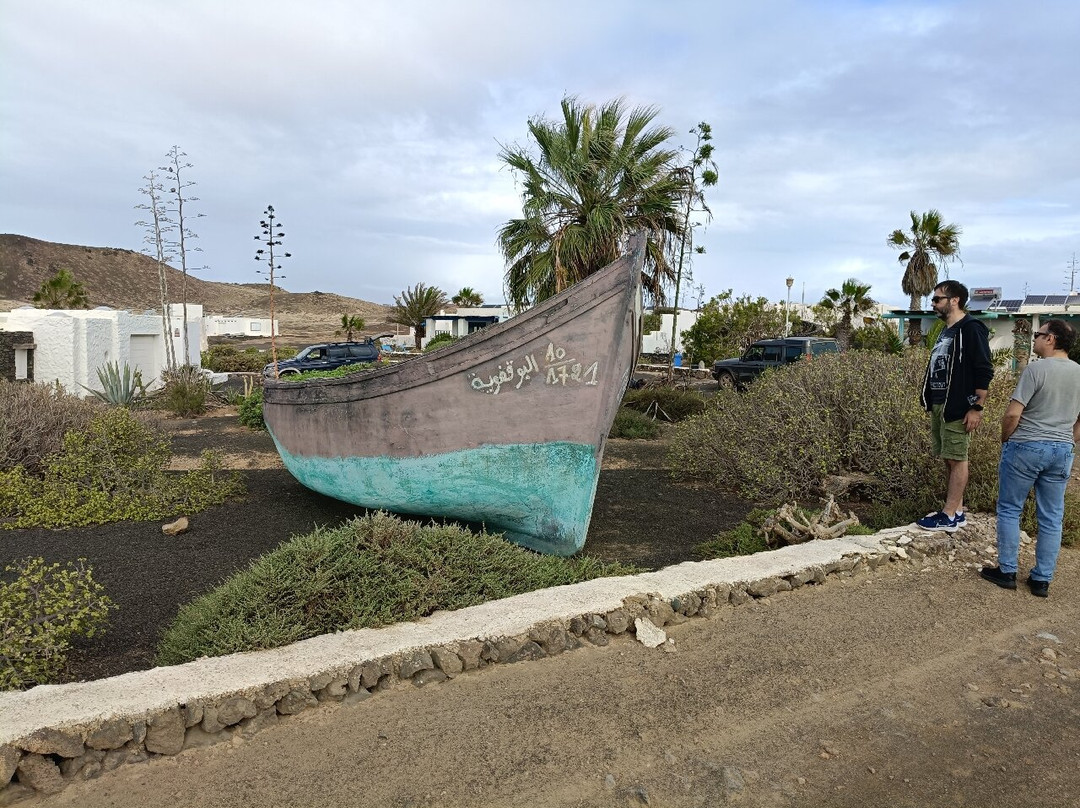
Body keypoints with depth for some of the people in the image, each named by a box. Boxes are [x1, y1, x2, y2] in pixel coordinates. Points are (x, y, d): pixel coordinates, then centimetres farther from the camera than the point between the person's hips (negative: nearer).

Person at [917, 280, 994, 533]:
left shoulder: (971, 329, -10)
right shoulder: (946, 332, 17)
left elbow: (984, 371, -14)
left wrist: (976, 408, -17)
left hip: (958, 408, -9)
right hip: (939, 406, 9)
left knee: (956, 459, -4)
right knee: (949, 459, 11)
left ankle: (950, 517, 0)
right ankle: (957, 511, 19)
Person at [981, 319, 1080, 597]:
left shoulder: (1037, 368, -15)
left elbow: (1013, 413, -18)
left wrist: (1005, 440, -2)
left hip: (1026, 448, -6)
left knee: (1009, 510, 8)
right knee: (1052, 517, 10)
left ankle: (1007, 572, 13)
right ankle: (1042, 580, 17)